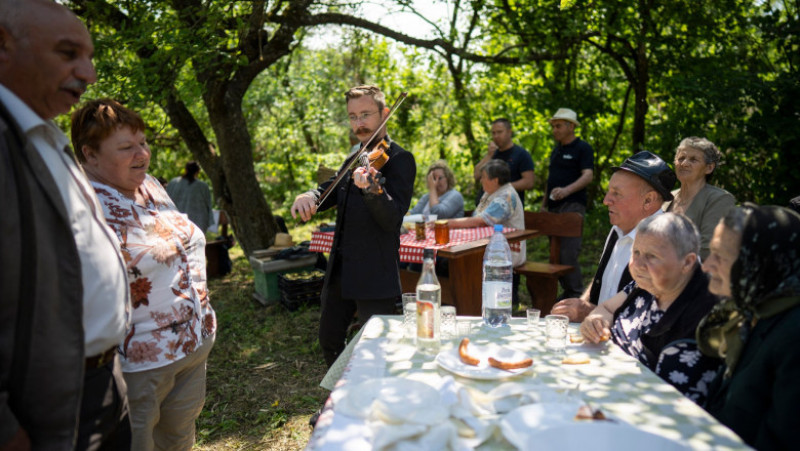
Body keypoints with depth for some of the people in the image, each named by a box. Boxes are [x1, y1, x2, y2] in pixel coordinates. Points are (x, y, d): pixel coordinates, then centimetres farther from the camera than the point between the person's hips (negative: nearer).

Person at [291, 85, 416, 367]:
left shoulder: (400, 159, -10)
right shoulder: (354, 159, 14)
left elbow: (392, 219, -21)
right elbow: (330, 191, 9)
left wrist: (372, 190, -41)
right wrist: (308, 197, -14)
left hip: (375, 277, -8)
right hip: (339, 270, 8)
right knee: (329, 342, 20)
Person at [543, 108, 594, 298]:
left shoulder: (583, 148, -3)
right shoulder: (556, 150, 21)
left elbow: (588, 175, -15)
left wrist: (567, 190, -31)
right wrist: (544, 202, 19)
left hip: (572, 205, -8)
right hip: (554, 206, 8)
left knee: (568, 252, -15)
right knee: (556, 252, 8)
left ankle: (577, 294, -6)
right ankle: (567, 291, 17)